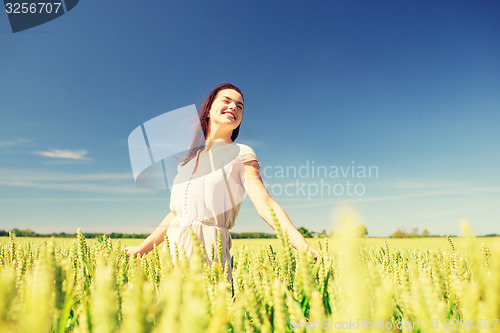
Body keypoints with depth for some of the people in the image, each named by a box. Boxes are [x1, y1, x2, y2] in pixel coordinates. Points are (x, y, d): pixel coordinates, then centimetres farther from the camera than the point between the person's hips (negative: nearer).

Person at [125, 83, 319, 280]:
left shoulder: (242, 154, 1)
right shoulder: (190, 158, 16)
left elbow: (263, 199, -14)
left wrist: (299, 241, -29)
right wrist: (142, 248, 19)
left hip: (209, 248, -5)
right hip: (172, 247, 5)